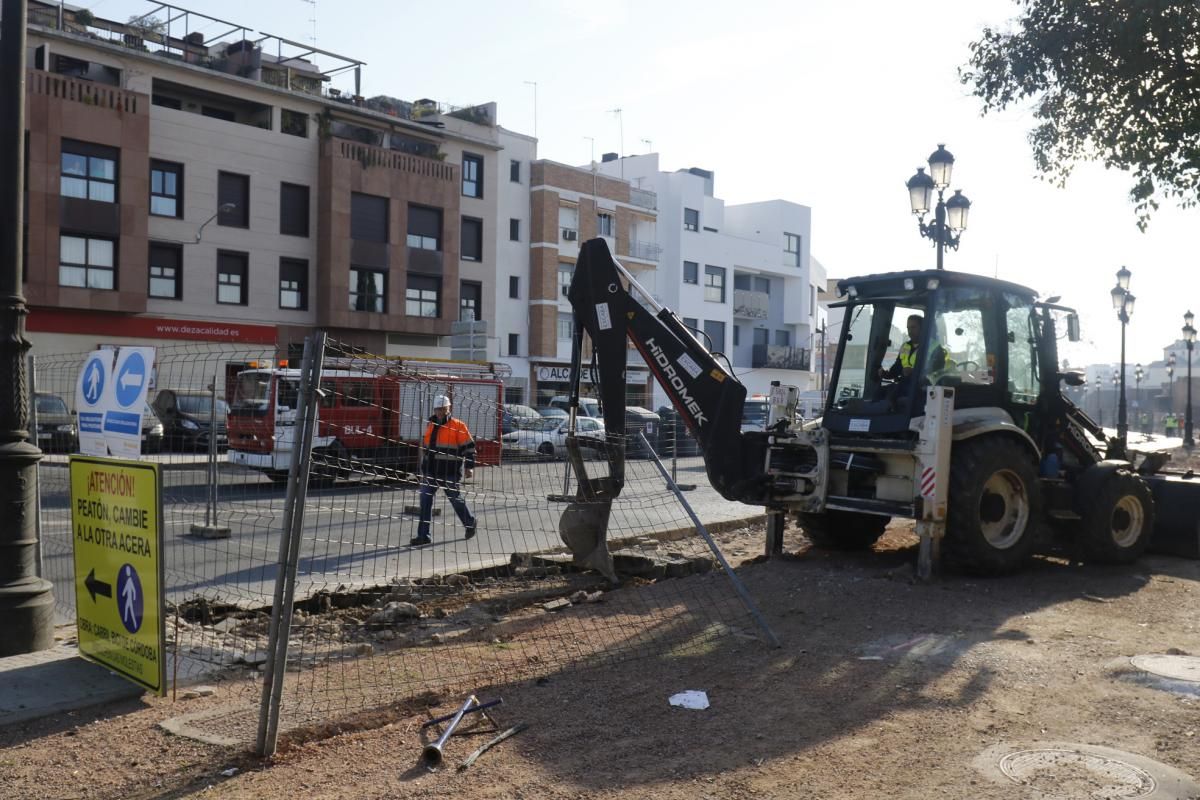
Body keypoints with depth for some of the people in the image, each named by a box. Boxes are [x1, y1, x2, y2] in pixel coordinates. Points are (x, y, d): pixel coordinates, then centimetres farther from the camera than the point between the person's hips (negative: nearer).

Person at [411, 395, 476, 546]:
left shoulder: (458, 426, -5)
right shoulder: (430, 426, 14)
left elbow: (469, 447, -6)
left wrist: (469, 467, -12)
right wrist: (423, 469, 23)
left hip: (449, 472, -5)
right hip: (431, 470, 6)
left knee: (455, 498, 7)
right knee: (425, 500, -2)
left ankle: (470, 523, 32)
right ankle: (423, 535, 1)